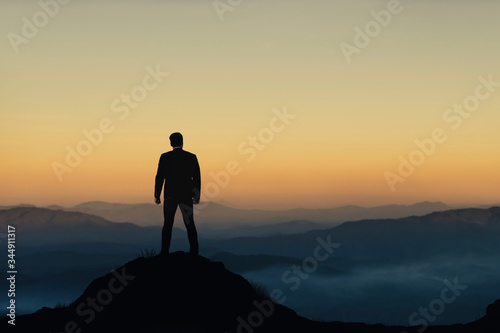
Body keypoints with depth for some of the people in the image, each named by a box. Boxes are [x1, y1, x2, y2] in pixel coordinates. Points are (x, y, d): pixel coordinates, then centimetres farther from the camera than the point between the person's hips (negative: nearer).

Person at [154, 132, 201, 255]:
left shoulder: (165, 157, -4)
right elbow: (197, 177, 1)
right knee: (190, 224, 8)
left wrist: (157, 195, 2)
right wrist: (197, 196, 9)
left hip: (170, 196, -1)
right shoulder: (191, 157, 0)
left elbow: (160, 177, -5)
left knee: (167, 225, 6)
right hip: (187, 196, 1)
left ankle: (164, 253, 3)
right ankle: (194, 252, 6)